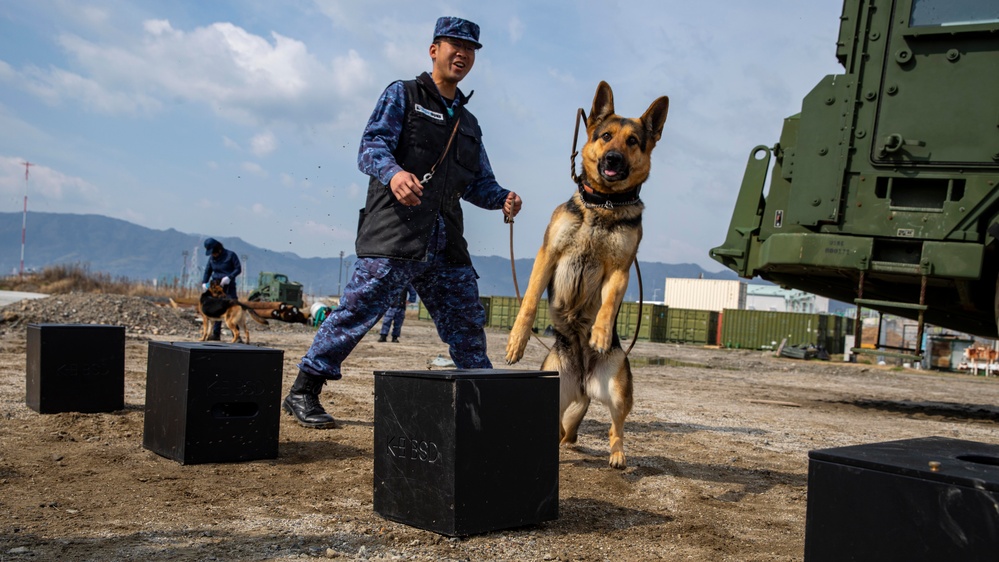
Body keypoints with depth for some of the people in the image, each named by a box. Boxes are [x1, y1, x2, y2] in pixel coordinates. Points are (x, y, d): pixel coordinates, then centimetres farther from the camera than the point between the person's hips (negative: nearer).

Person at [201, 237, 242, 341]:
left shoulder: (230, 255, -7)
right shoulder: (212, 258, 8)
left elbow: (238, 269, -7)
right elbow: (207, 271, 16)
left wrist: (229, 277, -21)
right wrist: (204, 282, 0)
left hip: (229, 286, -4)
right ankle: (216, 334, 6)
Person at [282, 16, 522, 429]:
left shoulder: (468, 124, 26)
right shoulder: (402, 95, 7)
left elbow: (478, 182, 26)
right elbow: (371, 147, -7)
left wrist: (501, 198, 4)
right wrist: (393, 173, -29)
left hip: (446, 243, 6)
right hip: (393, 235, -6)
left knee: (467, 321, 8)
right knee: (357, 311, -11)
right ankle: (303, 393, -2)